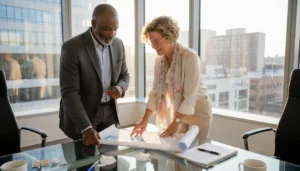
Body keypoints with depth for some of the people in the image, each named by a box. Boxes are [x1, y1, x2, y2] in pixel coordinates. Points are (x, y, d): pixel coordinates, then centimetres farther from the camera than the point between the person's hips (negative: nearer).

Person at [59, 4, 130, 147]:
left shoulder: (118, 44, -1)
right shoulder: (72, 47, -19)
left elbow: (124, 75, 10)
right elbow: (69, 92, -22)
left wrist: (120, 88, -14)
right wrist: (86, 127, -31)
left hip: (109, 112, 5)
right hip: (81, 115, -4)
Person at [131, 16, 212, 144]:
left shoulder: (190, 57, -21)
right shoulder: (159, 61, -1)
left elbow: (190, 95, -24)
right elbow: (156, 92, -2)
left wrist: (176, 122, -28)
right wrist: (145, 119, -12)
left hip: (197, 112, -5)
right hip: (178, 112, 5)